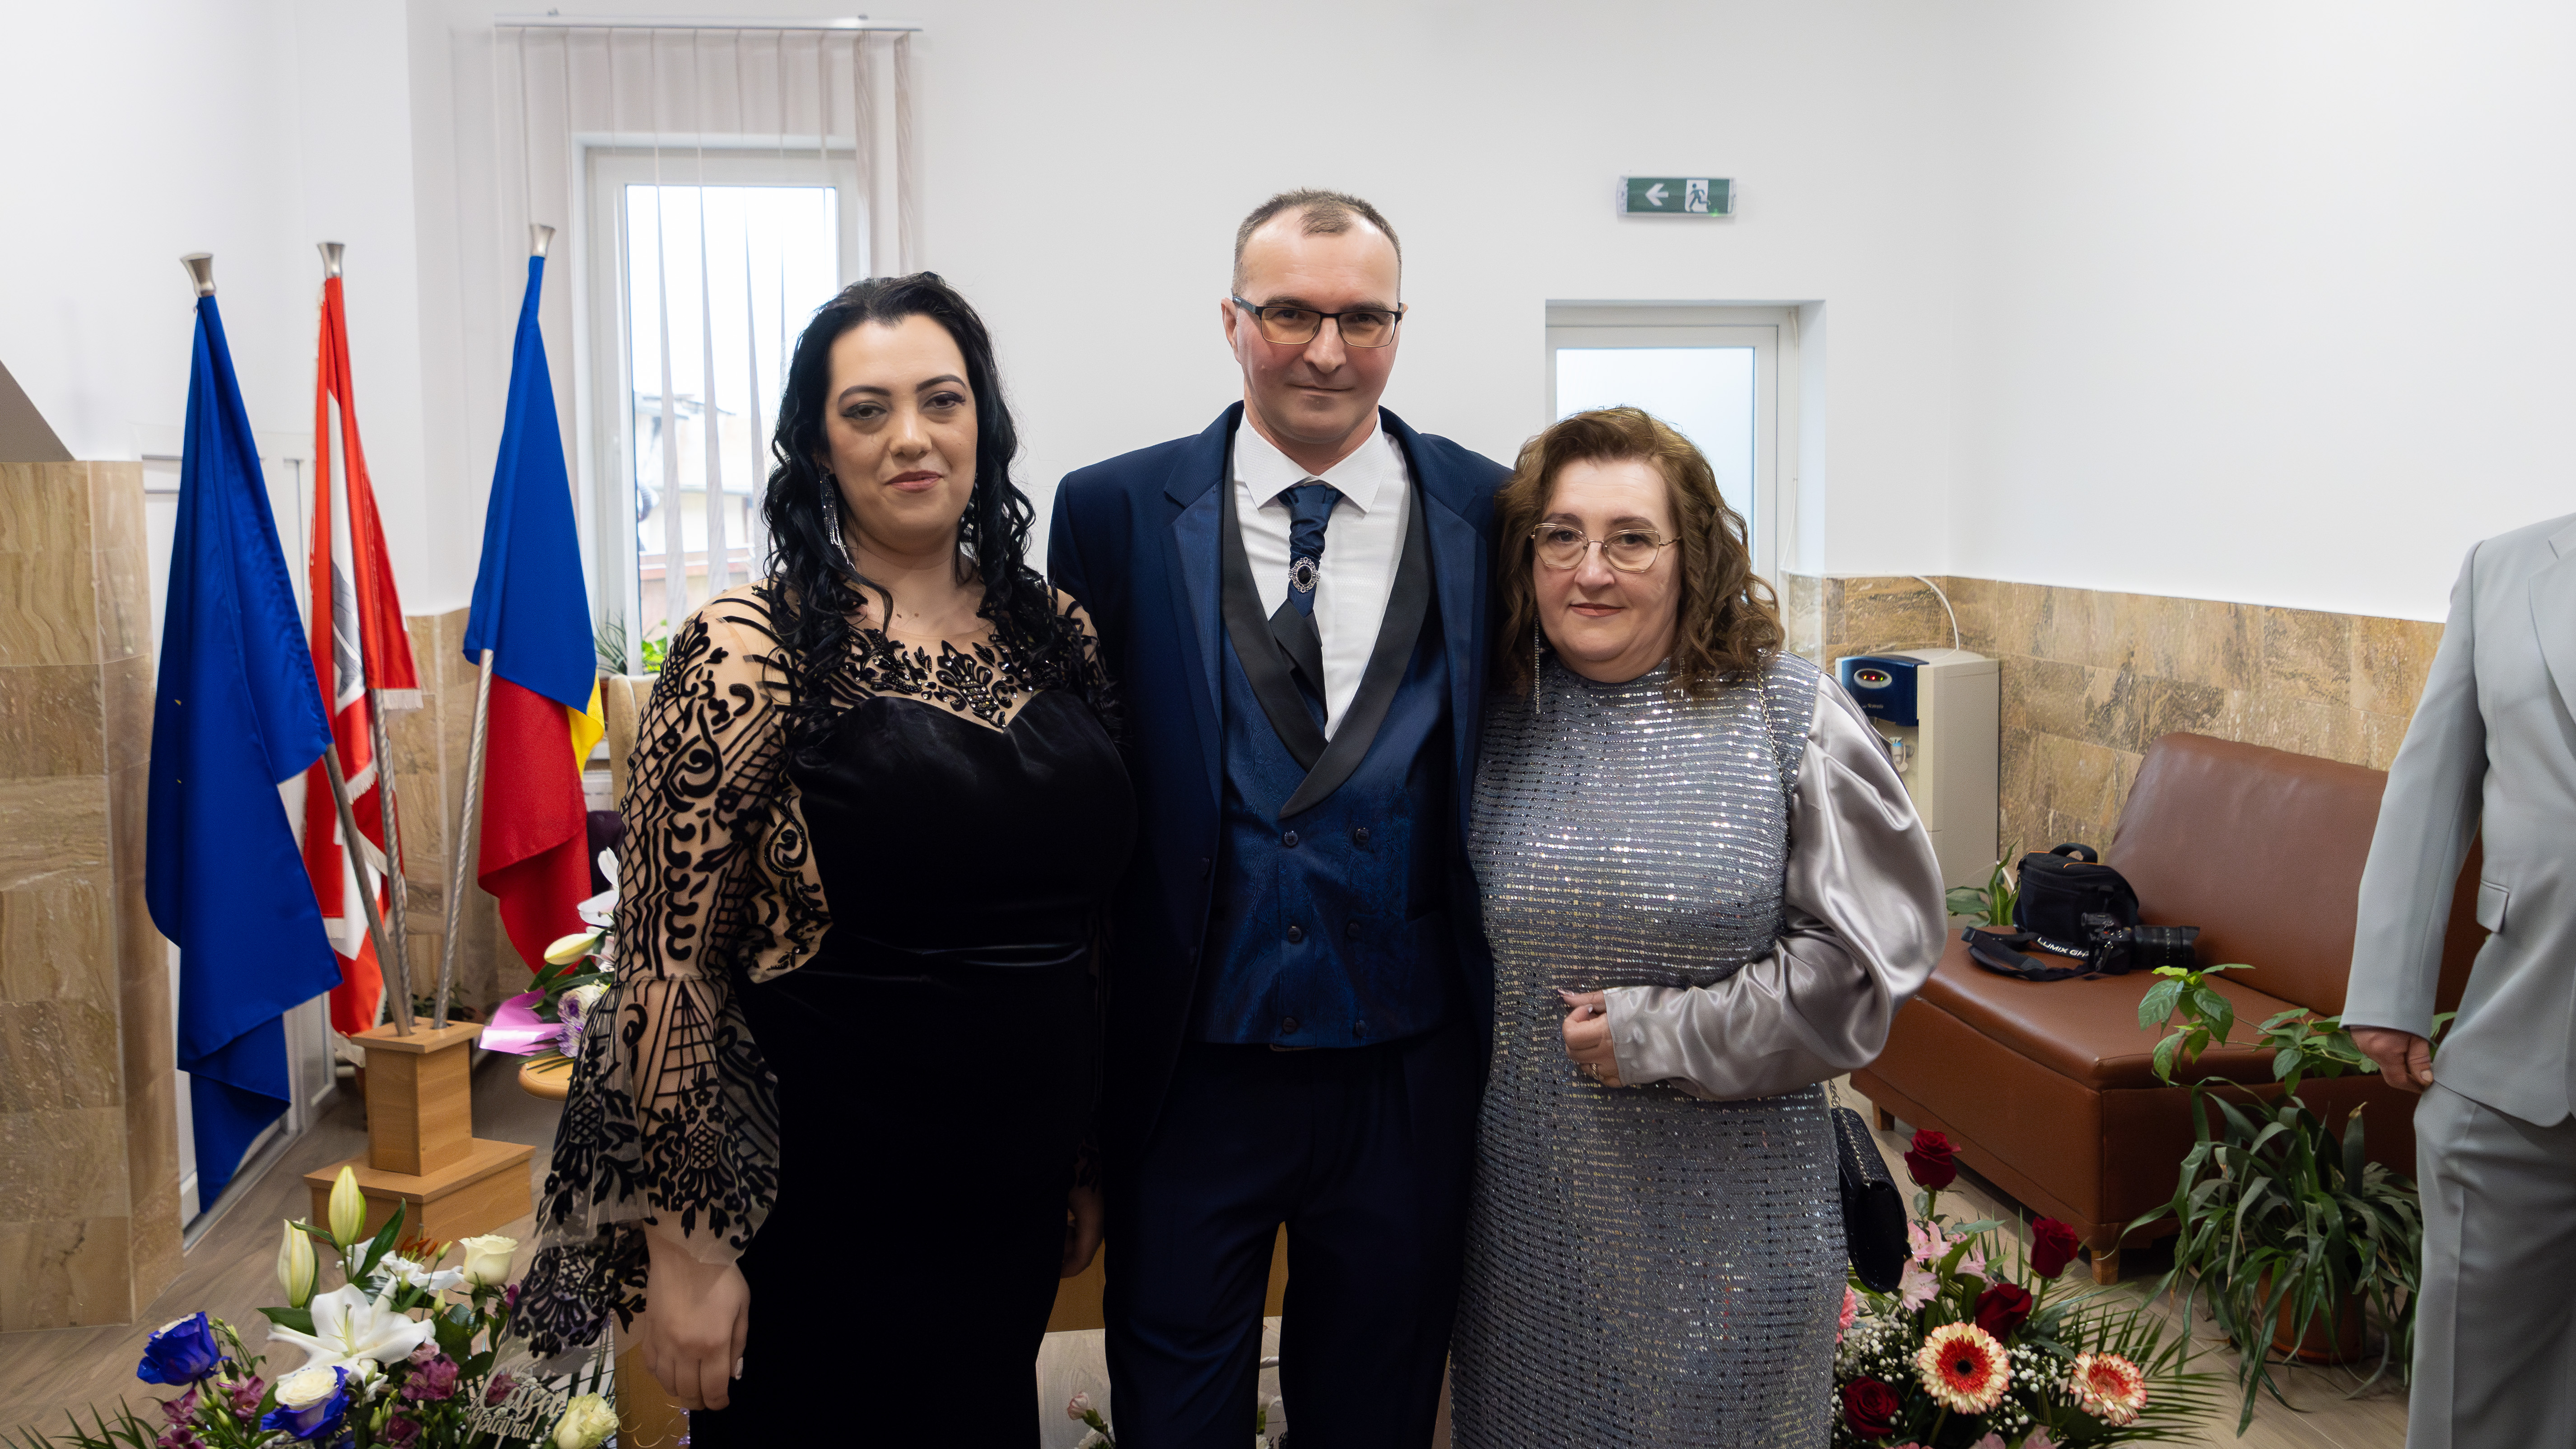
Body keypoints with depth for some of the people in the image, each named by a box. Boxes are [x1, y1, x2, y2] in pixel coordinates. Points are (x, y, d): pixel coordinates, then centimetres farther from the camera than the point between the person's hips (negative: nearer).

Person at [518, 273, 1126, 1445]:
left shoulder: (1056, 633, 3)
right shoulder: (751, 652, -13)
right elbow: (672, 961, -13)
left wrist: (1085, 1163, 12)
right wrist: (686, 1246, -12)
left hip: (1012, 1199, 5)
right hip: (823, 1211, -5)